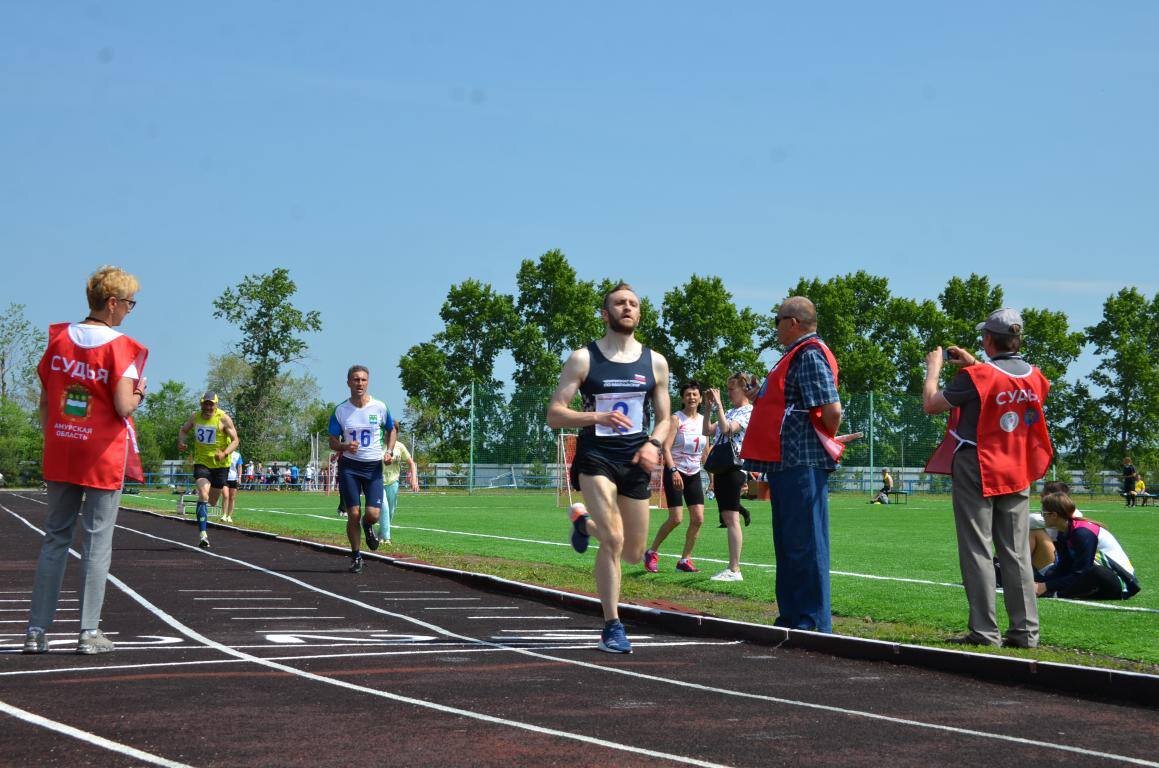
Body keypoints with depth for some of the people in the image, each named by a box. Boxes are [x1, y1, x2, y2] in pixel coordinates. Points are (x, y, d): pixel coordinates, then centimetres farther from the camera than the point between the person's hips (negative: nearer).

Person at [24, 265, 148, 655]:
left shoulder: (58, 337, 6)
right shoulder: (119, 346, -11)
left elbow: (44, 400, 9)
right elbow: (123, 406, -18)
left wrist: (50, 441, 17)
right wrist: (138, 394, 3)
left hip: (59, 456, 5)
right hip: (104, 458, -5)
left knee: (55, 538, 11)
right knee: (97, 542, 2)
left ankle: (37, 630, 10)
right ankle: (89, 633, 4)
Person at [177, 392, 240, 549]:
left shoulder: (223, 419, -11)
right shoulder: (195, 417, 0)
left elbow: (235, 440, -11)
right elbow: (183, 430, 18)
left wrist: (225, 454, -29)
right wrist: (181, 441, -5)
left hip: (220, 465, -1)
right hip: (201, 462, 1)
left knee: (212, 501, 12)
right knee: (203, 495, -21)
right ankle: (203, 534, -23)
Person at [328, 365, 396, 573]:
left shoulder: (379, 407, -2)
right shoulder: (340, 410, -2)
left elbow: (391, 431, 14)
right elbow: (332, 442, 3)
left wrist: (388, 451, -3)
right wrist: (345, 446, -19)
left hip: (373, 466, 0)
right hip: (349, 466, 0)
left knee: (373, 513, -11)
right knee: (353, 514, -3)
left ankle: (367, 526, 28)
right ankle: (356, 556, 15)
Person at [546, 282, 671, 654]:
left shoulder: (655, 362, 7)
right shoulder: (583, 359, -2)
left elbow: (664, 418, 14)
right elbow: (554, 415, -6)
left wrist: (654, 444, -8)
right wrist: (598, 417, -22)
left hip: (635, 460, 4)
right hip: (595, 458, -4)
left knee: (633, 553, 10)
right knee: (613, 540, -19)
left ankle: (584, 521, 40)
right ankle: (612, 627, -6)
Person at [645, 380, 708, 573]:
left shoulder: (703, 420, 9)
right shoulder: (676, 419, -8)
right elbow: (666, 447, -17)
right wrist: (673, 471, -29)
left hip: (694, 474, 6)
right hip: (675, 473, -6)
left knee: (698, 518, -4)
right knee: (676, 519, -10)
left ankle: (685, 559, 9)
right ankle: (652, 552, 10)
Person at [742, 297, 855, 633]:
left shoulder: (810, 355, -13)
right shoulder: (797, 355, 20)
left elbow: (831, 409, -22)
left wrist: (829, 440, -6)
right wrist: (760, 397, 18)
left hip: (802, 463, -11)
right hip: (788, 462, 11)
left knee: (804, 543, -7)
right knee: (788, 543, 16)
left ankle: (813, 622, -2)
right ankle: (792, 617, 25)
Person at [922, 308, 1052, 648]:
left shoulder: (975, 377, -16)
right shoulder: (1035, 377, 3)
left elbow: (931, 403, -6)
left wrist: (934, 367, 8)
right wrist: (974, 364, 25)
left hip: (976, 473, -5)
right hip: (1017, 475, 5)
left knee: (977, 552, -1)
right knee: (1017, 554, 8)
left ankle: (984, 630, -3)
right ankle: (1025, 630, 8)